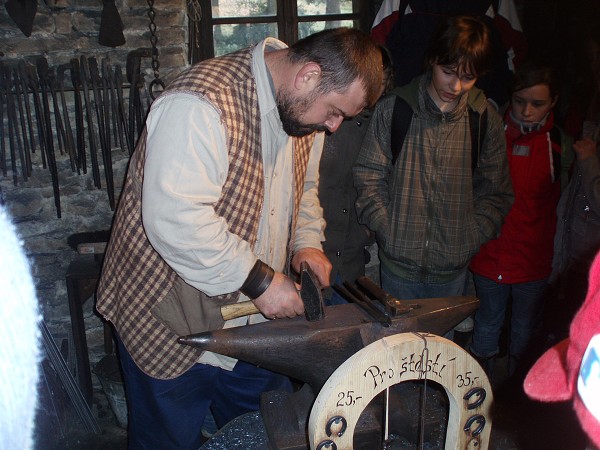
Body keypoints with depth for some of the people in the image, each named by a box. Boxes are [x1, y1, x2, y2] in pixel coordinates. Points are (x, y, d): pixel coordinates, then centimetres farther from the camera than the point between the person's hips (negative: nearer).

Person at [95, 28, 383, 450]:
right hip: (170, 330, -7)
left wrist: (307, 242, -2)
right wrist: (260, 280, -27)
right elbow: (175, 221, -33)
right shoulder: (201, 105, -27)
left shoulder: (304, 110, 2)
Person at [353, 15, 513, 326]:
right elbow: (369, 178, -3)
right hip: (399, 263, -1)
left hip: (453, 268, 2)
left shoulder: (485, 120, -1)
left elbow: (495, 192, 5)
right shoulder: (393, 109, -6)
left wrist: (470, 239, -6)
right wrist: (389, 233, -10)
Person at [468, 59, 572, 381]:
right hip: (490, 255, 0)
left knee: (525, 334, 16)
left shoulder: (558, 144, -3)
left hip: (534, 258, 1)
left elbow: (560, 204, 6)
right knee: (486, 327, 15)